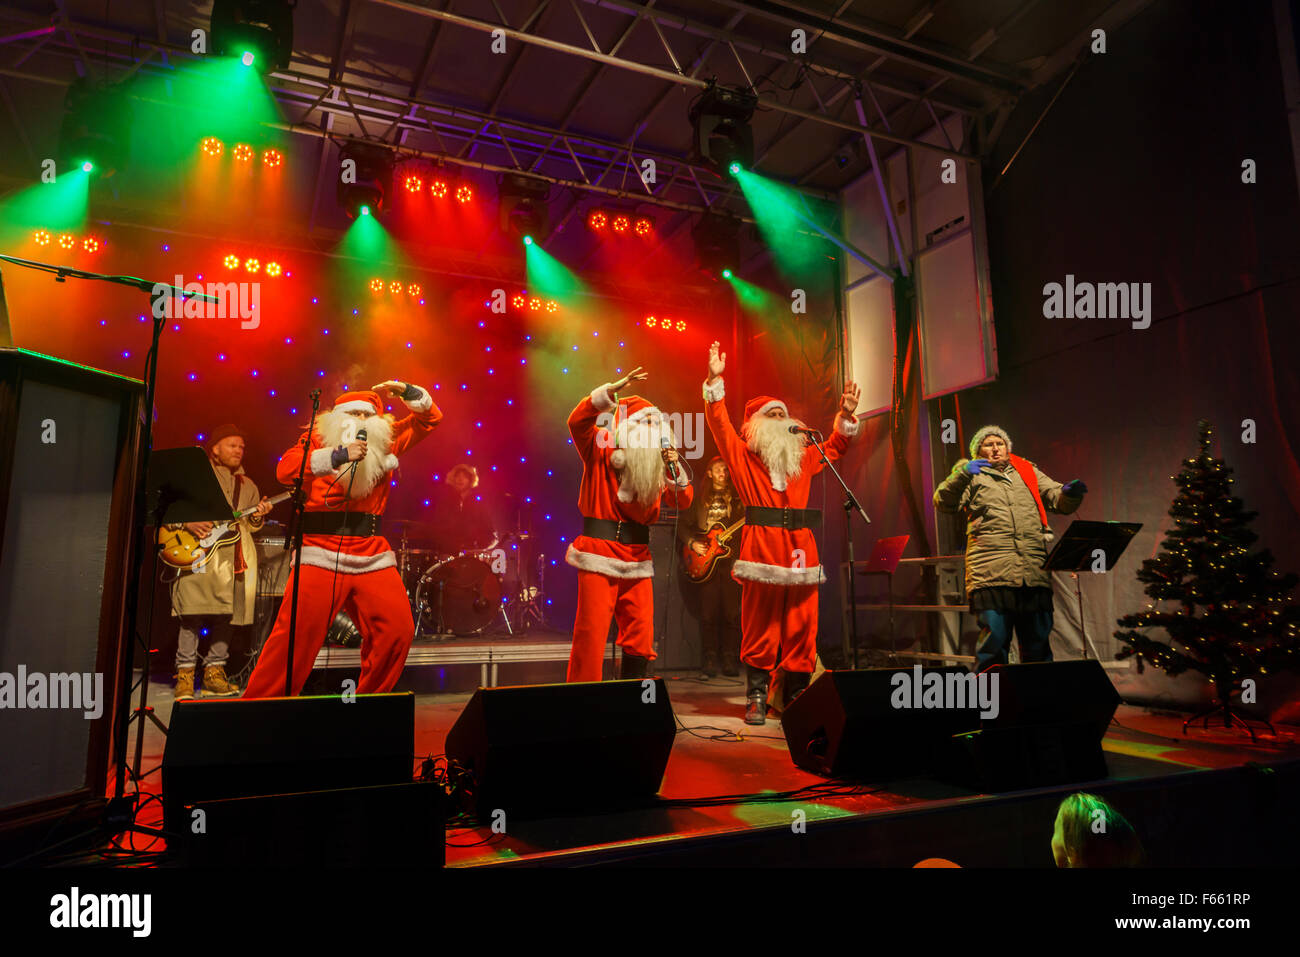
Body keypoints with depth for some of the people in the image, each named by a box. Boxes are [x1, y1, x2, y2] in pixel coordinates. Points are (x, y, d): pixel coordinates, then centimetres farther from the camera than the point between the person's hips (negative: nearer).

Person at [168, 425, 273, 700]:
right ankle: (185, 674, -6)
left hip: (235, 557, 4)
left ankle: (214, 671, 9)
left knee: (229, 613, 1)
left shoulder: (247, 486, 23)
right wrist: (187, 522, -13)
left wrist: (257, 516, -1)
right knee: (194, 610, -12)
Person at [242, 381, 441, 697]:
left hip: (373, 553, 4)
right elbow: (285, 469, -12)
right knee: (296, 635, -9)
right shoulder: (318, 438, 7)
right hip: (322, 551, -3)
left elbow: (431, 417, 21)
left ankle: (370, 699, 14)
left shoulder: (387, 441, 16)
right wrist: (338, 455, -20)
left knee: (397, 630, -4)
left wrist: (406, 392, 4)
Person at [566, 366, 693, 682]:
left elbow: (683, 501, 8)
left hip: (638, 556, 6)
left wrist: (675, 469, -9)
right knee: (591, 634, -7)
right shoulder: (601, 450, -2)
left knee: (641, 635, 6)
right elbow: (577, 420, -20)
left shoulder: (654, 465, 13)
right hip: (600, 553, -5)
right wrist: (613, 389, -26)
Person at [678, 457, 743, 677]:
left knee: (732, 612, -2)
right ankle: (709, 660, 7)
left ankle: (730, 659, 6)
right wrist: (692, 543, 0)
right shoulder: (700, 498, 13)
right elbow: (683, 526, 15)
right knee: (708, 612, -1)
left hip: (732, 558, -1)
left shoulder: (738, 496, 10)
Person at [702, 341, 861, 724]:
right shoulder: (744, 457, 9)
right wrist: (715, 381, -8)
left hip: (801, 552, 4)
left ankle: (795, 700, 14)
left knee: (801, 629, 4)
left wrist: (846, 415, 23)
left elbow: (834, 448, 35)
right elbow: (720, 425, -1)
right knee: (760, 630, -2)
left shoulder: (802, 458, 22)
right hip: (761, 549, -4)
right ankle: (757, 700, 7)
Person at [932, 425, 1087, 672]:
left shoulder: (1028, 472, 27)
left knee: (1038, 641, 7)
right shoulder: (972, 476, 15)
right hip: (991, 571, -4)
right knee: (994, 638, -9)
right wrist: (963, 474, -14)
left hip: (1034, 572, 4)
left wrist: (1070, 493, -2)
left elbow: (1060, 502, 21)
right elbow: (943, 503, 0)